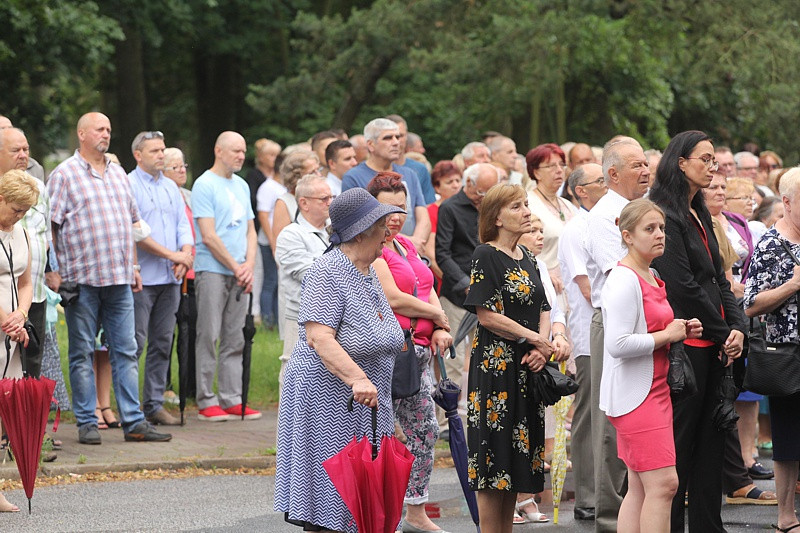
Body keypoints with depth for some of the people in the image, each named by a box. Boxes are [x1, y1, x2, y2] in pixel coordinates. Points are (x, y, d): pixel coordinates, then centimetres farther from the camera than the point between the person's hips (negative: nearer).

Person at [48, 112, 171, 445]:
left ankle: (134, 422, 7)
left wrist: (133, 267, 17)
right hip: (82, 280, -6)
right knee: (82, 353, 0)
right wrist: (58, 271, -12)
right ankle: (87, 423, 5)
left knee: (126, 351, 5)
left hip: (119, 279, 6)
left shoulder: (117, 174, 17)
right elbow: (51, 226, -6)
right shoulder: (64, 175, -2)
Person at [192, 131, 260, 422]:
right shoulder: (205, 185, -6)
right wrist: (236, 267, -9)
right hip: (212, 270, -7)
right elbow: (209, 236, -11)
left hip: (239, 274, 7)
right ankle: (206, 401, -1)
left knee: (235, 340, 7)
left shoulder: (241, 185, 16)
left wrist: (249, 265, 0)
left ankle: (232, 400, 10)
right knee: (208, 338, -4)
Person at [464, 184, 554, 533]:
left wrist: (542, 348, -4)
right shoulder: (486, 256, -9)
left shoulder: (527, 258, 14)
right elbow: (487, 316, -15)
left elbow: (542, 309, 14)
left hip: (527, 368, 8)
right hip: (496, 366, -8)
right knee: (495, 455, -5)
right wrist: (535, 339, -11)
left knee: (516, 459, 9)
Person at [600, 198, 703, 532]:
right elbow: (618, 344, -25)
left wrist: (682, 330, 9)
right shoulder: (624, 280, -16)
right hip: (635, 394, -10)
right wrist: (668, 335, -16)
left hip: (655, 389, 10)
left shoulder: (651, 278, 15)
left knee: (640, 487, 10)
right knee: (663, 483, -13)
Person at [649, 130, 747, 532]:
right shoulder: (667, 216, -12)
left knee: (710, 439, 10)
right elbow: (683, 286, -16)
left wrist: (737, 326, 1)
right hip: (686, 343, -9)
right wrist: (724, 332, -10)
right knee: (681, 439, -4)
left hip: (714, 345, 9)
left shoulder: (699, 215, 16)